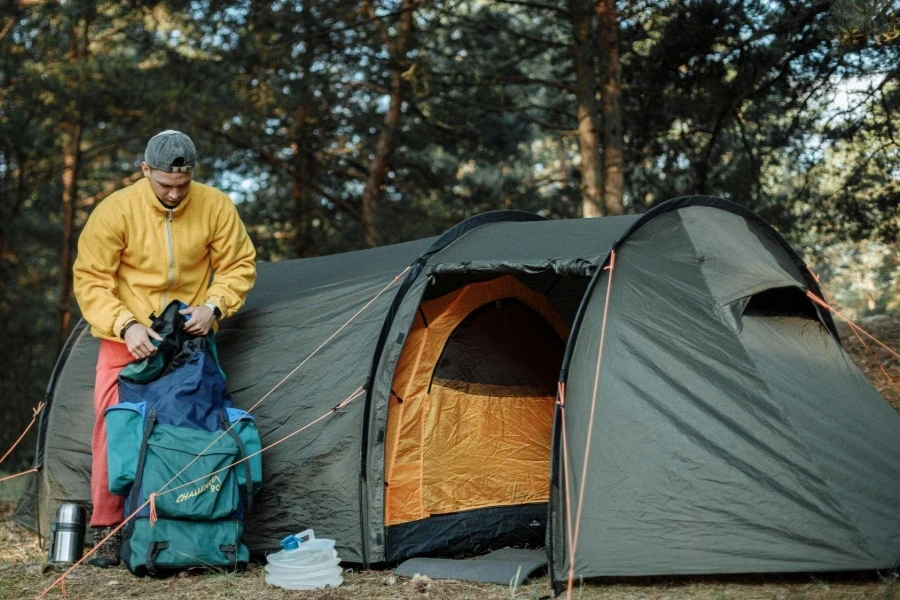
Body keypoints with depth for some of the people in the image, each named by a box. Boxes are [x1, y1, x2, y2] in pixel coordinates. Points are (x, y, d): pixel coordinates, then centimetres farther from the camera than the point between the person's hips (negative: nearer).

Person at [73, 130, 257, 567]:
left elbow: (239, 267, 1)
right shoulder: (115, 211, -15)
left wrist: (214, 306, -16)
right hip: (128, 338, -1)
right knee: (114, 426, -9)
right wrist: (125, 325, -23)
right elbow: (90, 280, -10)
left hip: (189, 337, 1)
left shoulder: (215, 207, -10)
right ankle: (106, 530, 0)